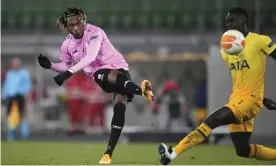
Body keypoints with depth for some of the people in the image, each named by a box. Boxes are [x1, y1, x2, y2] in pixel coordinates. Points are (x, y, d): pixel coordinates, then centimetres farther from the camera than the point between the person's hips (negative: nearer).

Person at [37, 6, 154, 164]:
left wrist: (69, 73, -35)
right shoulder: (67, 45, 5)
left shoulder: (94, 33, -15)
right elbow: (68, 67, 22)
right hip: (100, 73, 2)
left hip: (118, 67, -2)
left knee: (120, 105, -27)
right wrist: (50, 65, 3)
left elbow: (90, 57, -29)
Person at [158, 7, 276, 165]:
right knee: (243, 150, 5)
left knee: (211, 121, -22)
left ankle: (174, 152, -26)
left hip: (250, 99, -8)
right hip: (236, 99, 8)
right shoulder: (227, 50, 13)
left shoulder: (260, 41, -8)